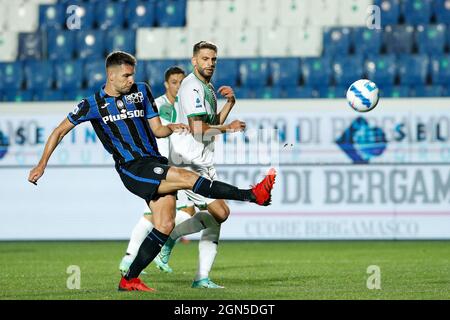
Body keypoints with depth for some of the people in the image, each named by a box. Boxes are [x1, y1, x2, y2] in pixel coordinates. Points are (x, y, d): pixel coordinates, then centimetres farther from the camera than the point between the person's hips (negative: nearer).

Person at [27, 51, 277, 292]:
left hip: (155, 163, 6)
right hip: (131, 168, -6)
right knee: (188, 177, -24)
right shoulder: (93, 104, 1)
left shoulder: (141, 91, 12)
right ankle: (253, 195, -25)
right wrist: (42, 164, 5)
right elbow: (60, 131, 9)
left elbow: (157, 129, 14)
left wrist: (171, 128, -9)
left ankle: (130, 279, 2)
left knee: (164, 226, -8)